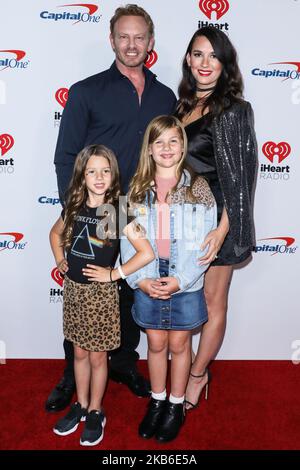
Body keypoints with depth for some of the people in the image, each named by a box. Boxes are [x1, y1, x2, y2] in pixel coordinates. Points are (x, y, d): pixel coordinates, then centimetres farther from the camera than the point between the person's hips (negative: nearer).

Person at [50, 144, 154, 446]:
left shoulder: (118, 212, -15)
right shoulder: (74, 208, 0)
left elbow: (147, 253, -23)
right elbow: (55, 233, 21)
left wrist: (113, 274, -17)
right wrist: (60, 260, 7)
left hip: (101, 293, -4)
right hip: (73, 289, 4)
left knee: (97, 356, 11)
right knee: (79, 353, 19)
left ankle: (95, 412, 32)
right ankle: (81, 405, 39)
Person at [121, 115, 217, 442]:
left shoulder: (198, 188, -4)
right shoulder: (137, 189, 2)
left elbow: (204, 241, -7)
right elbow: (127, 239, 0)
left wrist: (180, 280, -15)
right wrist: (140, 278, -11)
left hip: (185, 283, -1)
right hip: (147, 282, 2)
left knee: (178, 344, 13)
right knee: (155, 344, 15)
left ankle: (176, 406, 33)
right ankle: (157, 401, 36)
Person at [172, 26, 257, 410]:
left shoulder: (233, 110, -11)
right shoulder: (183, 105, 9)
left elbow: (239, 175, -14)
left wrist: (223, 229, -18)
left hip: (215, 218, -6)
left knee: (212, 302, 9)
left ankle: (197, 376, 28)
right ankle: (196, 370, 35)